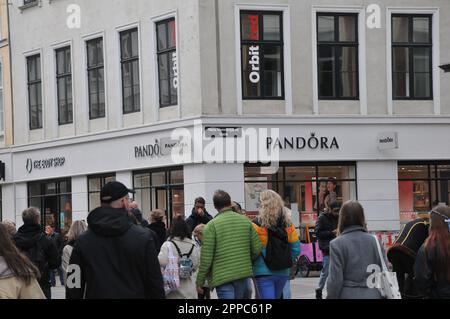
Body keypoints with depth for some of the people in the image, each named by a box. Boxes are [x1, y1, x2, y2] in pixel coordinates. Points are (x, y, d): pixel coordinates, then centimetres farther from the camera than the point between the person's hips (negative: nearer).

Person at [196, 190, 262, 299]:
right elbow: (257, 249, 3)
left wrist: (200, 282, 0)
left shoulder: (212, 225, -9)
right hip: (243, 274, 5)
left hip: (222, 277, -4)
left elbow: (206, 258, -10)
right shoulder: (245, 221, 3)